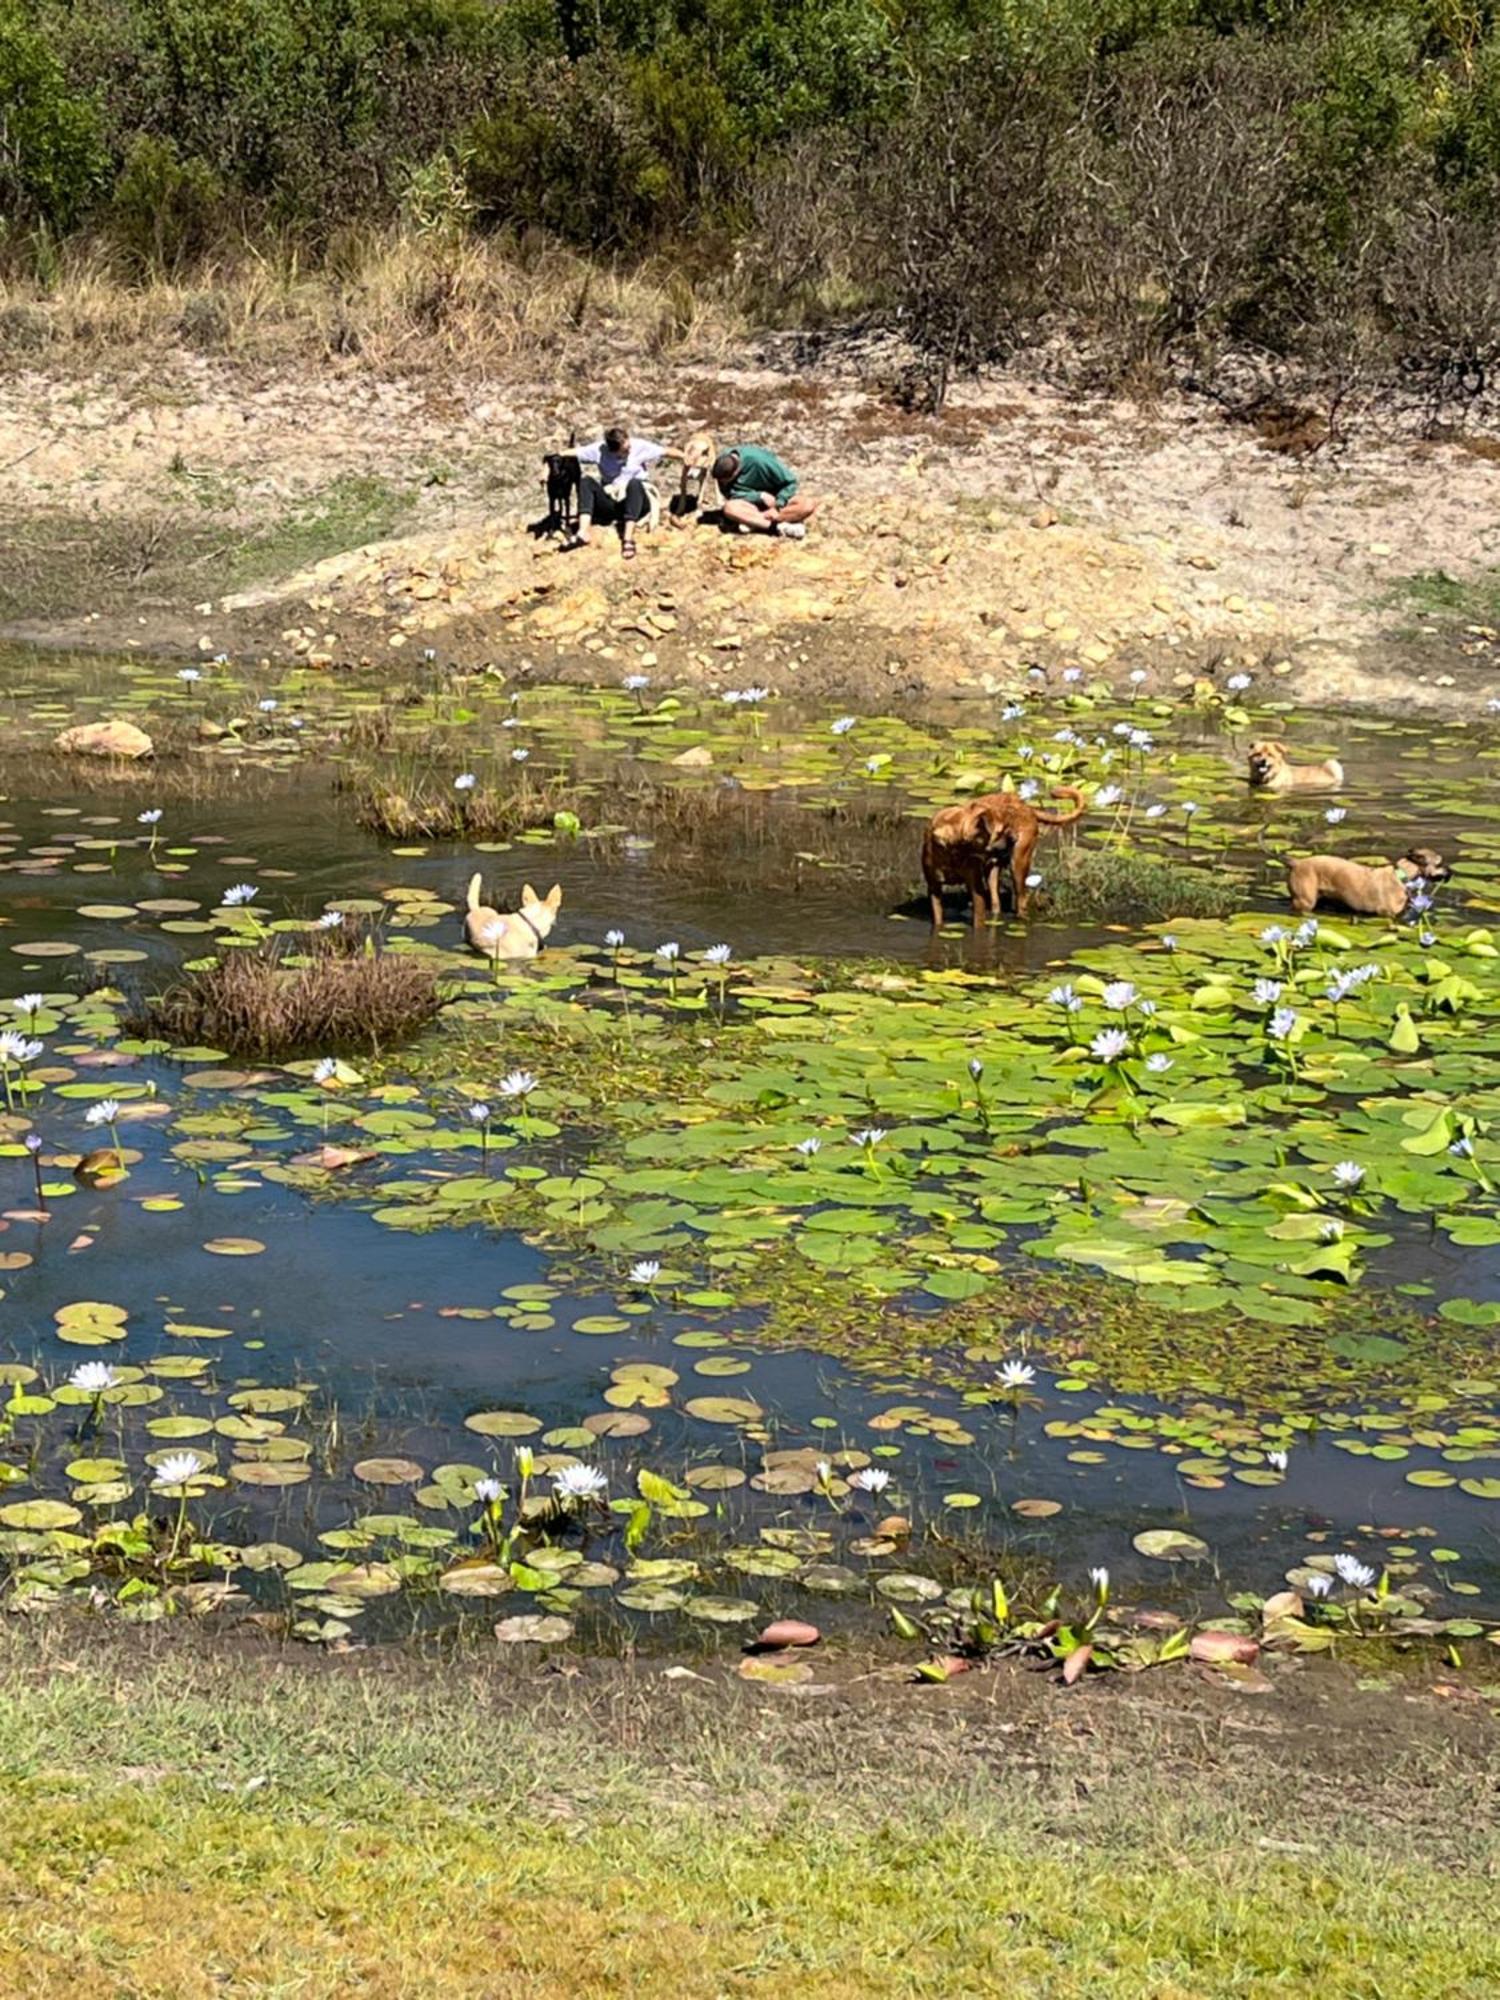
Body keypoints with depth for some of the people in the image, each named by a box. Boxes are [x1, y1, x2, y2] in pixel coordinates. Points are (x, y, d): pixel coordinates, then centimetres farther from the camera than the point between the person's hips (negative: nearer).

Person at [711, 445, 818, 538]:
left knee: (810, 505, -31)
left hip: (777, 497, -1)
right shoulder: (722, 465, -18)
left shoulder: (759, 461, -27)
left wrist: (777, 506, -24)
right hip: (754, 504, 1)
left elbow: (790, 481, -16)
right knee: (729, 508, -33)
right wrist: (760, 496, -27)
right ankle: (779, 526, -34)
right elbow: (731, 495, -17)